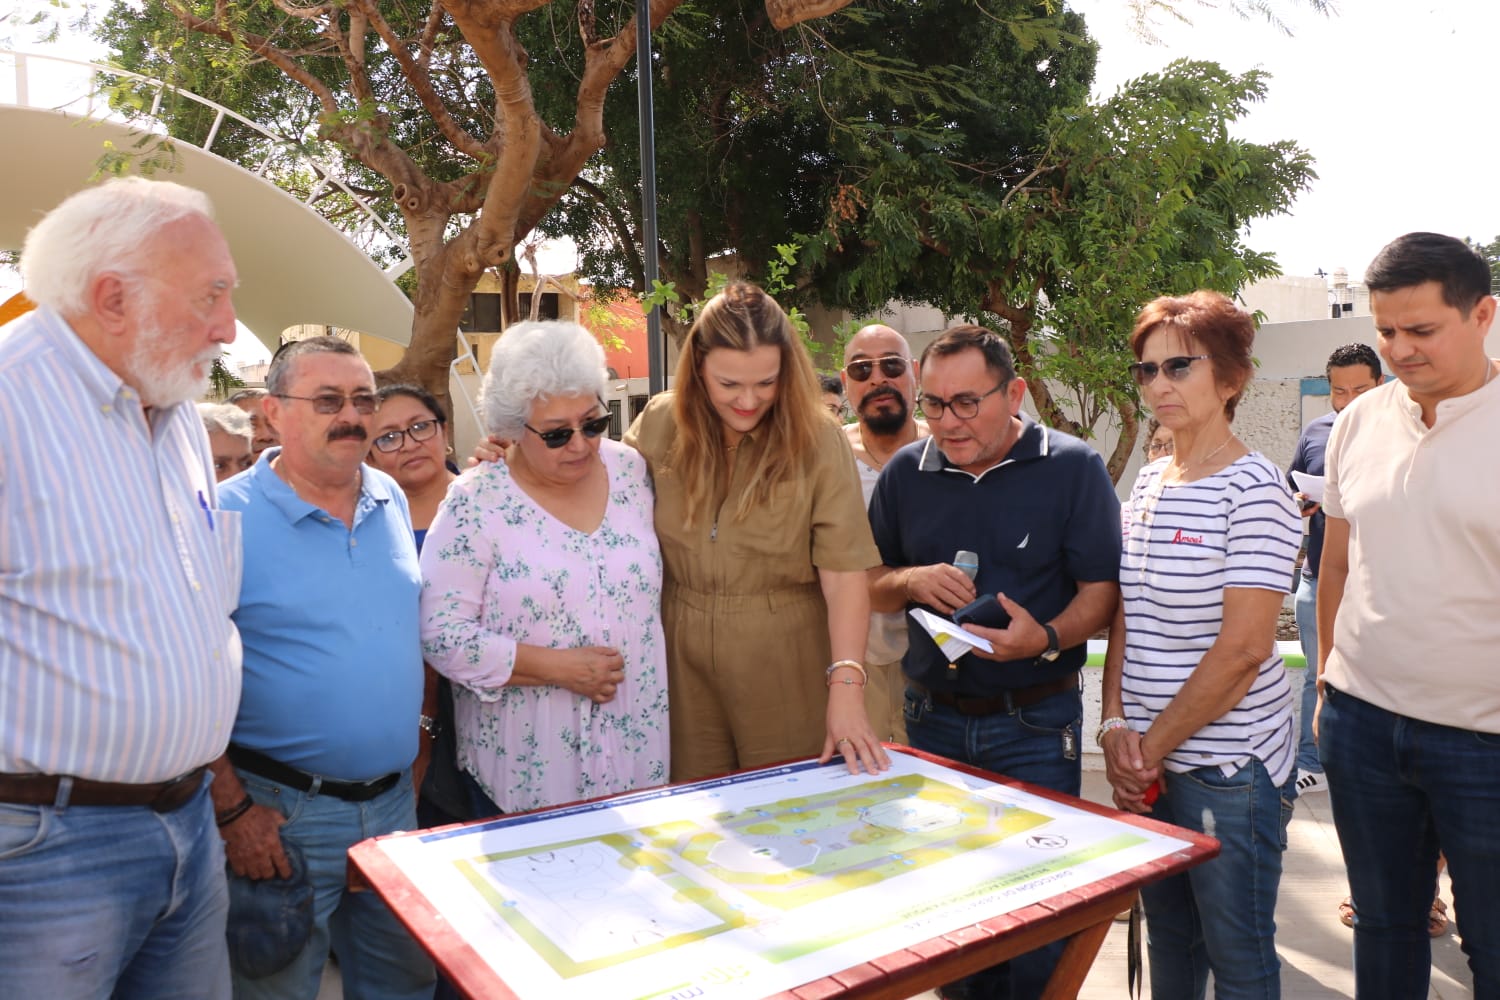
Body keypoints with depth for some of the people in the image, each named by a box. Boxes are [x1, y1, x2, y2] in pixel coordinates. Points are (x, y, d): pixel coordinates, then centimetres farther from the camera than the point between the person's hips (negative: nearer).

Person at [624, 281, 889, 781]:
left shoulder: (818, 442, -12)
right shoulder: (659, 425, -3)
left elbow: (844, 575, -15)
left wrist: (846, 686, -24)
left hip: (785, 673, -2)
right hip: (682, 664, 3)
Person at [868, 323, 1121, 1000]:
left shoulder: (1072, 468, -6)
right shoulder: (906, 473, 3)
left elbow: (1100, 589, -8)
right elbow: (868, 588, 10)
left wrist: (1049, 638, -27)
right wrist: (910, 580, -11)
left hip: (1034, 721, -3)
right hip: (932, 716, 4)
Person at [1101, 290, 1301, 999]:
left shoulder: (1253, 489, -13)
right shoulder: (1147, 484, 8)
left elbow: (1243, 648, -18)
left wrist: (1153, 747, -12)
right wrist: (1116, 726, -4)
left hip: (1228, 765, -6)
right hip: (1149, 763, 6)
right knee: (1168, 940, 21)